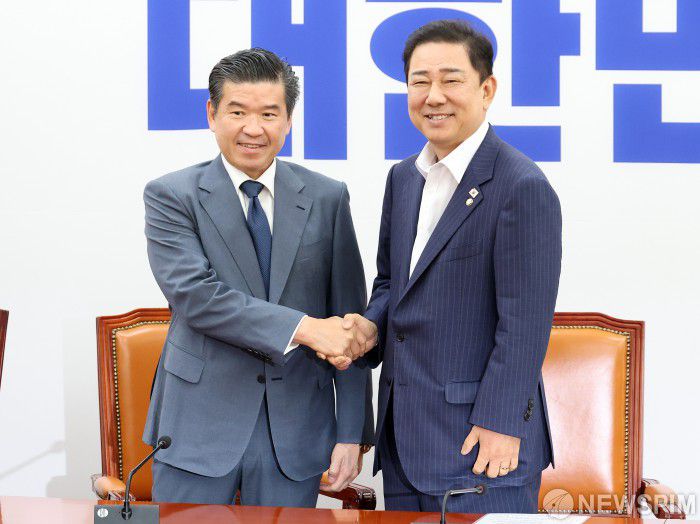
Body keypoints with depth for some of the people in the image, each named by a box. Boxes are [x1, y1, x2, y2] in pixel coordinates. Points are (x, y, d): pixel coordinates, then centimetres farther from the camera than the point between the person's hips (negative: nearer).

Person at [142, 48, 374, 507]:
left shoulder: (327, 198, 5)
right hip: (200, 424, -2)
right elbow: (194, 294, -15)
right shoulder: (171, 196, -1)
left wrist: (352, 434, 1)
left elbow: (349, 324, 5)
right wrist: (303, 328, -22)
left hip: (296, 428, 2)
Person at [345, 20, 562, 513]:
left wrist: (500, 425, -16)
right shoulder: (404, 177, 11)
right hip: (403, 434, 8)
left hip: (480, 440, -7)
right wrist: (371, 325, 2)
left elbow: (524, 323, -16)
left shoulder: (523, 187, -14)